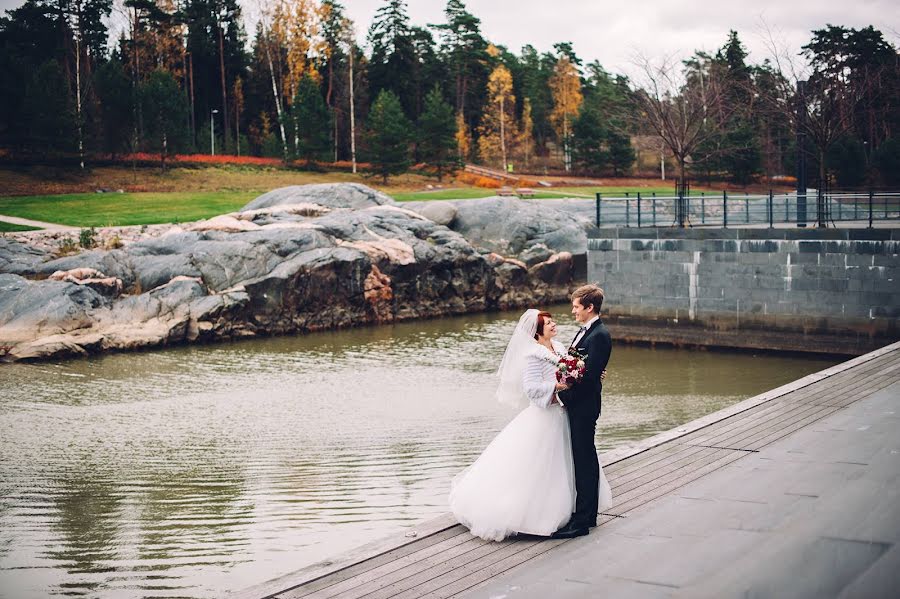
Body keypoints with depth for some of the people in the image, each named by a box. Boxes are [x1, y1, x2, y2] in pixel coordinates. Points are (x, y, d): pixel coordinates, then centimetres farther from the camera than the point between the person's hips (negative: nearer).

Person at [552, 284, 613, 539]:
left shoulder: (599, 335, -17)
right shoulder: (585, 330, 14)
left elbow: (589, 375, -22)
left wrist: (561, 388, -17)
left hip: (584, 406, -10)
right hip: (577, 405, 10)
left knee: (584, 462, -5)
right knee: (584, 460, 17)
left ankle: (581, 522, 0)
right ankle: (588, 514, 28)